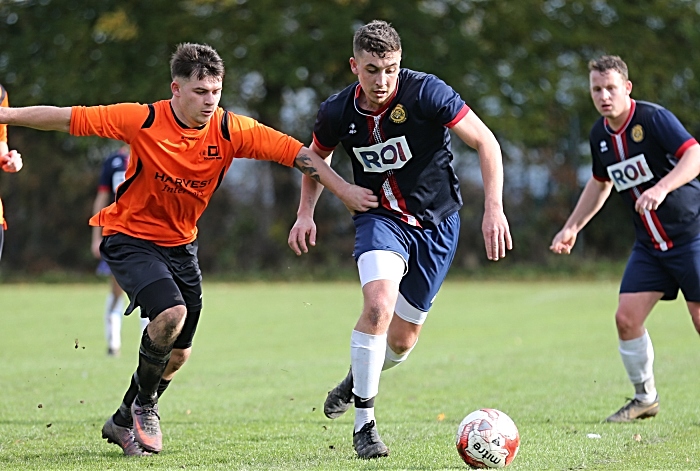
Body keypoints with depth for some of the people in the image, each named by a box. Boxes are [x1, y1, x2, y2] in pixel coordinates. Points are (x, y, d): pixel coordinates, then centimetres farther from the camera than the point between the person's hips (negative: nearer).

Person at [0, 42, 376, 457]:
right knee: (171, 313, -29)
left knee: (179, 353, 8)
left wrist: (344, 190, -16)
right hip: (130, 236, -5)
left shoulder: (230, 130, -13)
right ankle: (144, 404, -3)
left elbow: (298, 153, -11)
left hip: (180, 243, 5)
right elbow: (67, 118, -16)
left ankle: (125, 422, 32)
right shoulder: (143, 121, -21)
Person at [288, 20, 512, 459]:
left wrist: (494, 208, -26)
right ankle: (364, 422, -16)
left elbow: (485, 142, -17)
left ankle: (358, 379, 41)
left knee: (402, 340, 5)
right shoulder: (337, 113, -10)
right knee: (379, 304, -28)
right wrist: (306, 213, 0)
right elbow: (317, 158, 13)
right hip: (381, 218, 0)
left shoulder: (426, 92, -21)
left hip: (436, 221, 0)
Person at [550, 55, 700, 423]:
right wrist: (572, 227, 21)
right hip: (649, 244, 6)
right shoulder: (600, 134, 6)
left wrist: (661, 188, -39)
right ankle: (645, 398, 12)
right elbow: (600, 182, 24)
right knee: (627, 317, -4)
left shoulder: (654, 118, -15)